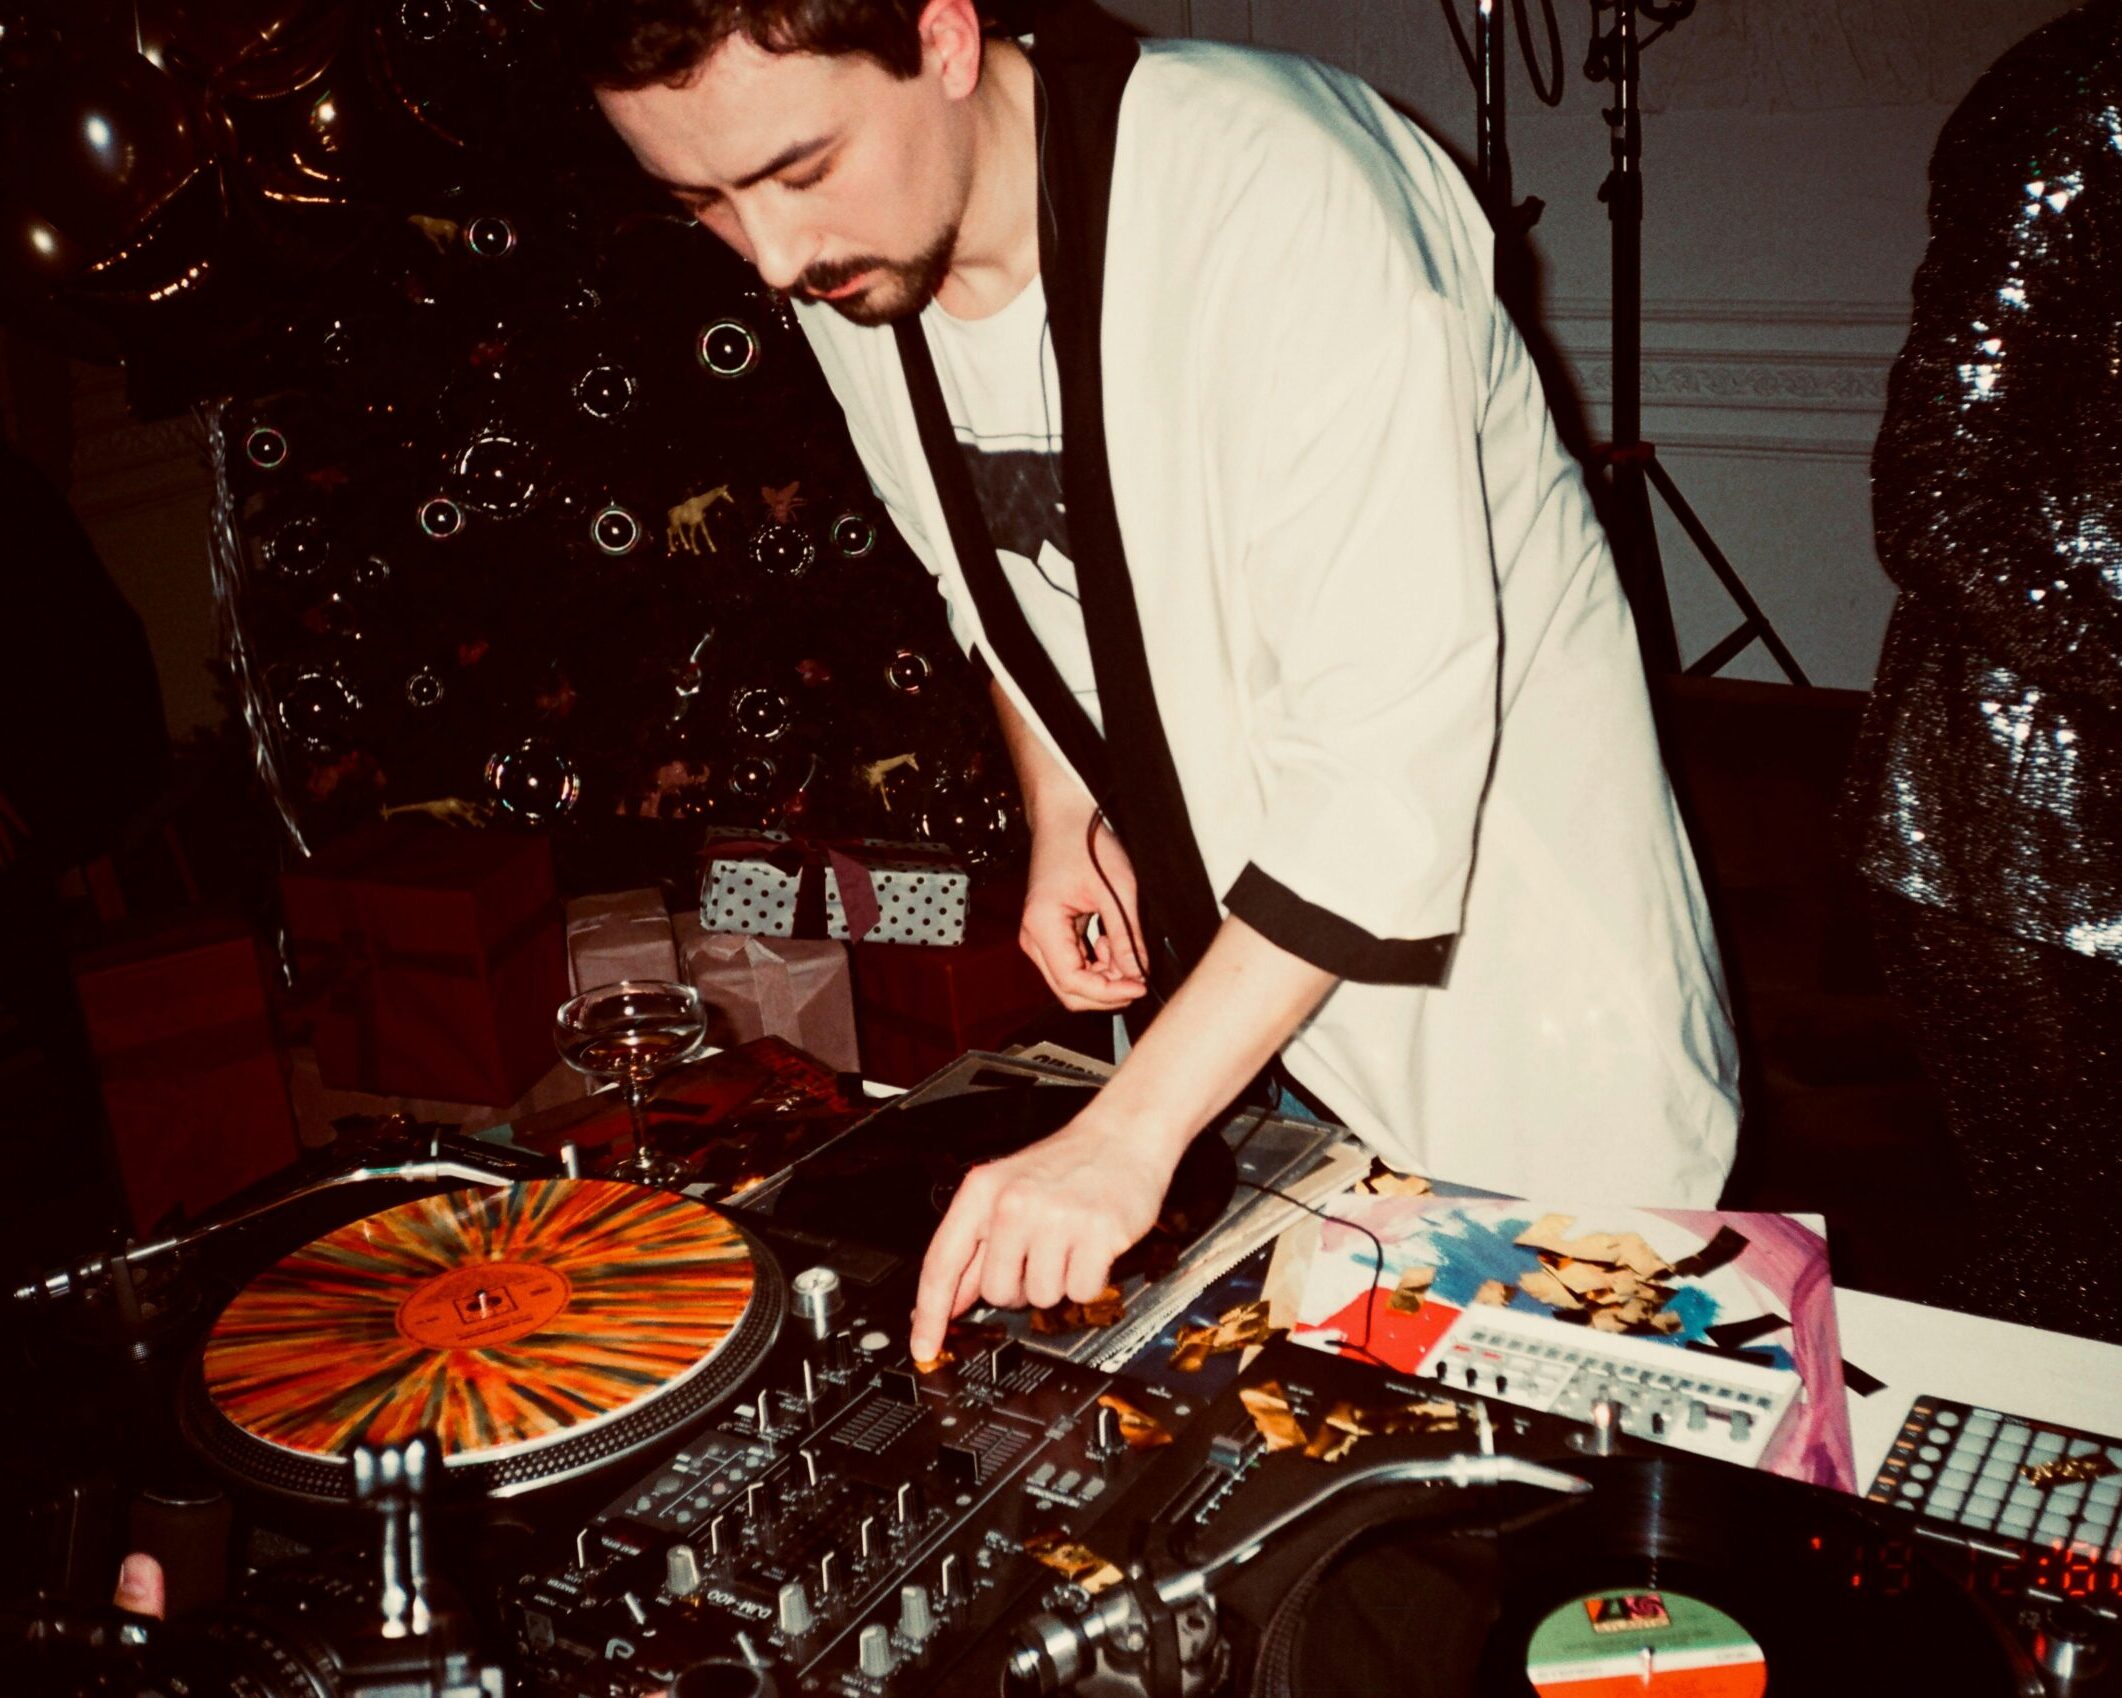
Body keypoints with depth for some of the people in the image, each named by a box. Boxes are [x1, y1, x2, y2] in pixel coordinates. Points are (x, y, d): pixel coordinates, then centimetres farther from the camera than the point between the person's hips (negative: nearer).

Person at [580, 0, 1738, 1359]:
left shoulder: (1281, 208, -30)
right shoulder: (842, 254, -7)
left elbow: (1394, 746, -31)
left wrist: (1128, 1132, -32)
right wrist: (1061, 815, 1)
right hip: (1216, 931, 6)